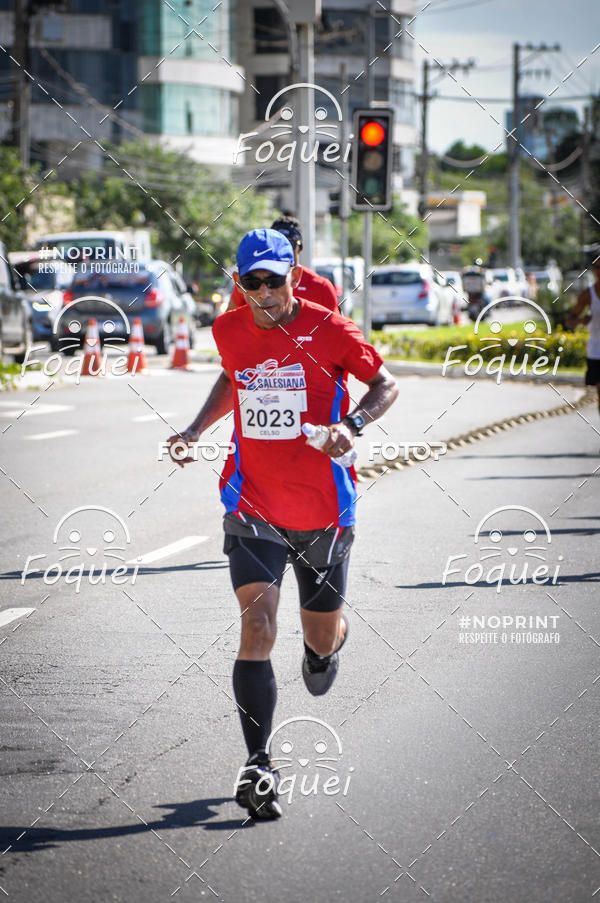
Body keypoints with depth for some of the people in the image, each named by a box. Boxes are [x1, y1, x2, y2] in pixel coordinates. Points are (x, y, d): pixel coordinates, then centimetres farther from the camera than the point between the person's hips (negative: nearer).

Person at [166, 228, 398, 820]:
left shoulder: (328, 331, -9)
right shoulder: (231, 332, 2)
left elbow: (385, 384, 2)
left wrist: (352, 424, -16)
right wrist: (196, 429, 11)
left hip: (323, 507, -1)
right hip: (252, 503, 1)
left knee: (322, 637, 13)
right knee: (257, 624, -18)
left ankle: (325, 646, 54)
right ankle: (258, 765, -18)